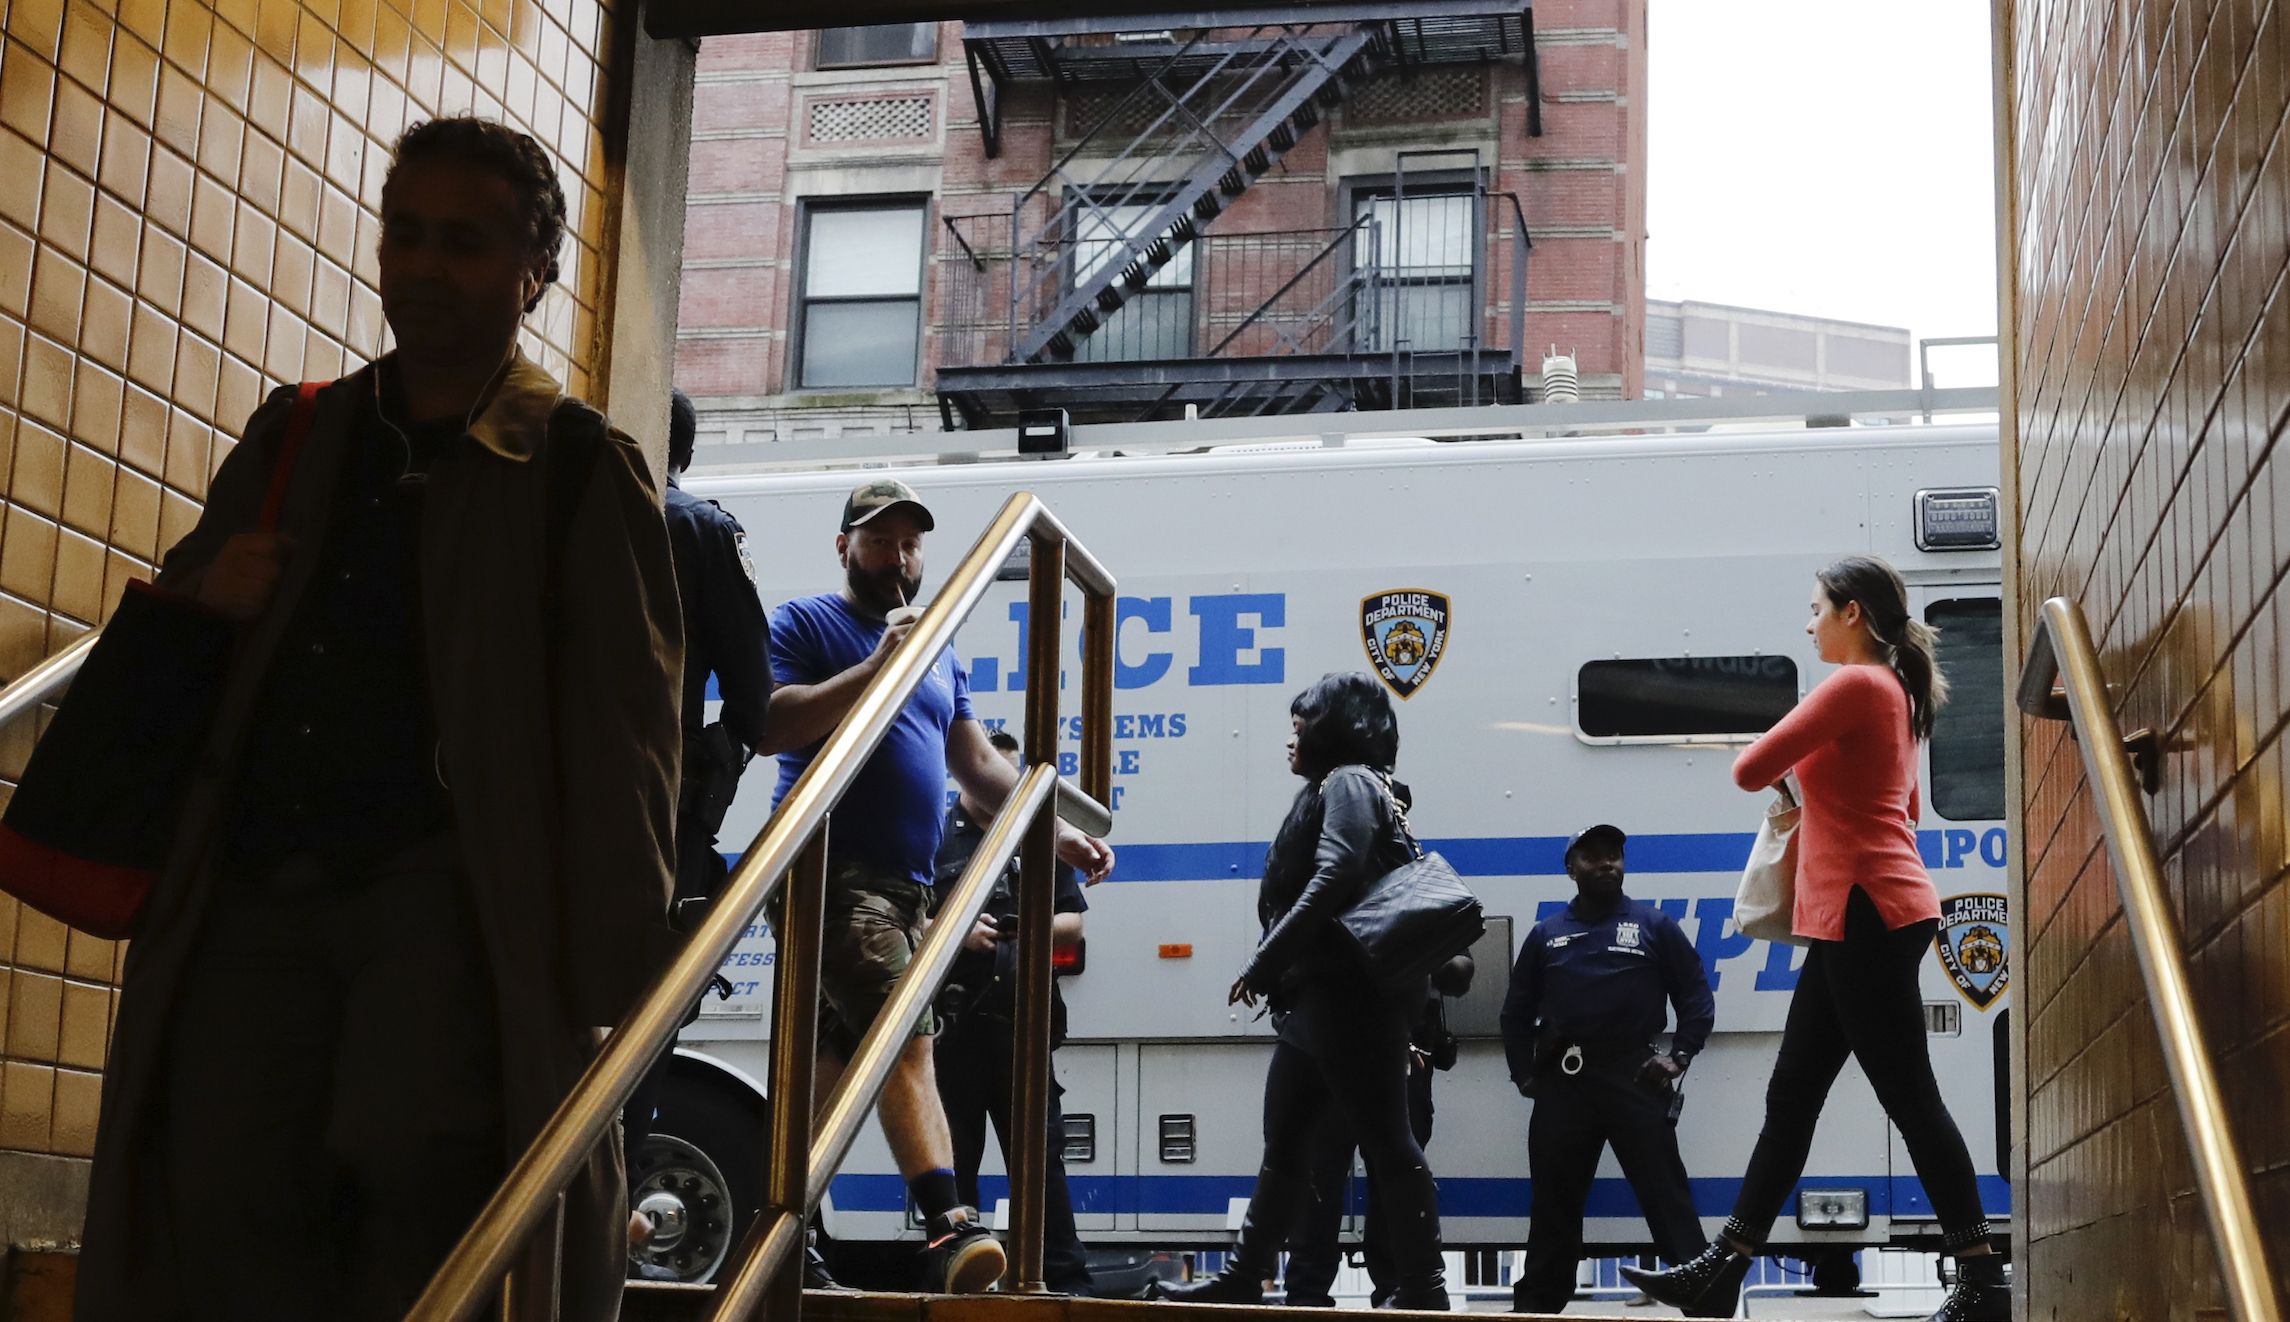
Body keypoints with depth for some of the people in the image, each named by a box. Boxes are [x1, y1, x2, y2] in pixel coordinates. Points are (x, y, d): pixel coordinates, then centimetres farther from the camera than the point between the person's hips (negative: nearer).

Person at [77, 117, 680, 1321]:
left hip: (449, 887, -5)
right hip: (255, 889, 5)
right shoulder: (293, 433, 18)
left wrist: (608, 986, -12)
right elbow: (184, 586, 31)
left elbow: (621, 740, -3)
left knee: (404, 1156, -24)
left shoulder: (579, 470, 3)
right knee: (218, 1204, -3)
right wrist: (202, 589, 5)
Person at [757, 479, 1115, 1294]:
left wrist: (1058, 833, 10)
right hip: (833, 869, -7)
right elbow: (773, 725, -12)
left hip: (904, 885, 8)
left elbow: (979, 765, 22)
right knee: (907, 1038, -22)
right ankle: (951, 1228, -31)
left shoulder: (938, 657, 24)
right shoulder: (805, 624, 3)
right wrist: (874, 668, -17)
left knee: (832, 1062, 8)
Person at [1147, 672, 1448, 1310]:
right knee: (1283, 1143, 10)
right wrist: (1276, 973, 11)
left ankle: (1423, 1287, -3)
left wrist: (1263, 964, -20)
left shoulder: (1349, 783, -6)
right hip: (1315, 1001, 11)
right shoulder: (1332, 789, 24)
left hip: (1349, 994, -11)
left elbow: (1334, 881, -21)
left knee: (1386, 1140, -7)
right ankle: (1243, 1279, 13)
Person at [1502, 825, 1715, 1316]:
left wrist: (1679, 1056, -5)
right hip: (1561, 1081, 3)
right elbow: (1516, 1011, 17)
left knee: (1666, 1195, -7)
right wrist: (1524, 1073, 6)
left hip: (1634, 1077, -3)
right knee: (1553, 1202, 9)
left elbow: (1696, 997, 7)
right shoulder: (1547, 935, 13)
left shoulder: (1654, 925, 8)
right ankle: (1536, 1303, 17)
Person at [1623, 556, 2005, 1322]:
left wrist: (1782, 762, 6)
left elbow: (1751, 770, -15)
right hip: (1858, 919, 10)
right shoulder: (1895, 691, 18)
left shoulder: (1857, 684, -12)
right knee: (1790, 1095, 10)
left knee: (1909, 1098, -6)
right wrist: (1812, 773, 23)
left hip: (1868, 914, -10)